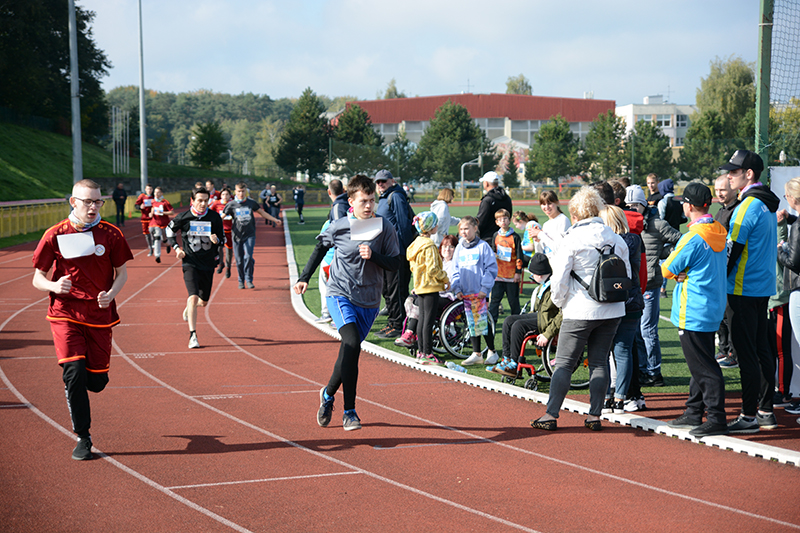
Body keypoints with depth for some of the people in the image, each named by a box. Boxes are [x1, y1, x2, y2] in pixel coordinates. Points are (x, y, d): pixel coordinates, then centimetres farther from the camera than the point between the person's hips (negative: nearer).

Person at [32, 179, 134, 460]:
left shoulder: (111, 234, 0)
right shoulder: (55, 235, -4)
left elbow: (122, 273, 9)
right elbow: (37, 278, 3)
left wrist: (111, 294, -12)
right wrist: (53, 286, -20)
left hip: (99, 315, 2)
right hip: (65, 314, -2)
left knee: (97, 381, 3)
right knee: (74, 371, -18)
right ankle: (83, 438, -4)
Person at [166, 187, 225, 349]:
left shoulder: (215, 217, -3)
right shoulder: (184, 218, -7)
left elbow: (222, 236, 8)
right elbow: (170, 229, 12)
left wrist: (217, 240, -15)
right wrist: (176, 247, 1)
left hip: (208, 263, 3)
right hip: (190, 263, -3)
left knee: (203, 302, 14)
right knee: (193, 297, -20)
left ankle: (189, 307, 51)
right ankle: (193, 336, -15)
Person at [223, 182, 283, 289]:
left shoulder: (251, 203, 5)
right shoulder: (231, 205, 0)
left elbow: (261, 212, 18)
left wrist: (275, 220, 21)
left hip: (250, 235, 0)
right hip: (237, 236, 0)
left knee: (248, 257, -14)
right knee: (239, 260, 3)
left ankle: (249, 280, -2)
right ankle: (241, 281, 19)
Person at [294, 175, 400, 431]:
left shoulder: (385, 228, -4)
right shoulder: (339, 227, -6)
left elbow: (395, 263, -1)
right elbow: (321, 247, 14)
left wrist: (373, 255, -19)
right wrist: (304, 277, 14)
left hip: (369, 300, 3)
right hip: (340, 294, -3)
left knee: (350, 352, 9)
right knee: (352, 344, -23)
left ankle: (329, 393, 39)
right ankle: (349, 411, -18)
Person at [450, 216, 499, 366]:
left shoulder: (483, 246, -4)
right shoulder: (459, 248, 12)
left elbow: (491, 268, -6)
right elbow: (456, 270, 16)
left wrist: (485, 288, -11)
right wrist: (457, 289, 5)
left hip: (479, 292, -5)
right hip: (465, 292, 5)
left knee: (482, 321, -5)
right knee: (471, 324, 8)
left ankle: (491, 352, 7)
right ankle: (476, 354, 13)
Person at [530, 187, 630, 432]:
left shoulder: (572, 239, -9)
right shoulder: (615, 238, 6)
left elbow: (560, 277, -9)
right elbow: (626, 273, 13)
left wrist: (560, 302, 8)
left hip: (581, 311, -5)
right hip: (613, 310, 5)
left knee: (564, 363, 0)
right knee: (599, 361, 10)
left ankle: (551, 415, -1)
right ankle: (594, 416, 9)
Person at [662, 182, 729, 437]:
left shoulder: (693, 237, -20)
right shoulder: (719, 233, 8)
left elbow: (666, 270, -11)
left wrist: (676, 272, 9)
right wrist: (685, 273, 4)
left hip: (693, 314, -9)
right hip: (713, 309, 9)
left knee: (704, 367, -5)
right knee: (700, 364, 16)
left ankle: (717, 419, -3)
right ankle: (693, 413, 25)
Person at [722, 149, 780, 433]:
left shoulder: (748, 206, -16)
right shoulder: (768, 204, 13)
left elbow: (732, 249, -17)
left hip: (744, 289, -10)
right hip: (764, 287, 10)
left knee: (746, 353, -6)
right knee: (762, 350, 13)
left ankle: (749, 415, -3)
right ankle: (766, 411, 18)